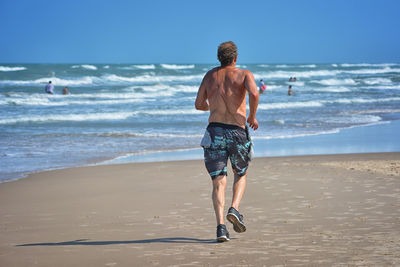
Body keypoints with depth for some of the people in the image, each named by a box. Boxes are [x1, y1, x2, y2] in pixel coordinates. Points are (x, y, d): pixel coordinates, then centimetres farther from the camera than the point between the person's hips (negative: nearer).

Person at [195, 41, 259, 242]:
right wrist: (252, 117, -3)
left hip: (214, 131, 2)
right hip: (237, 132, -2)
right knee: (241, 175, 21)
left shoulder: (210, 76, 12)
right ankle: (234, 209, -3)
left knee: (218, 182, 0)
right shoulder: (244, 74, 2)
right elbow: (254, 93, -18)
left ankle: (220, 225, -16)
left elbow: (199, 105, 15)